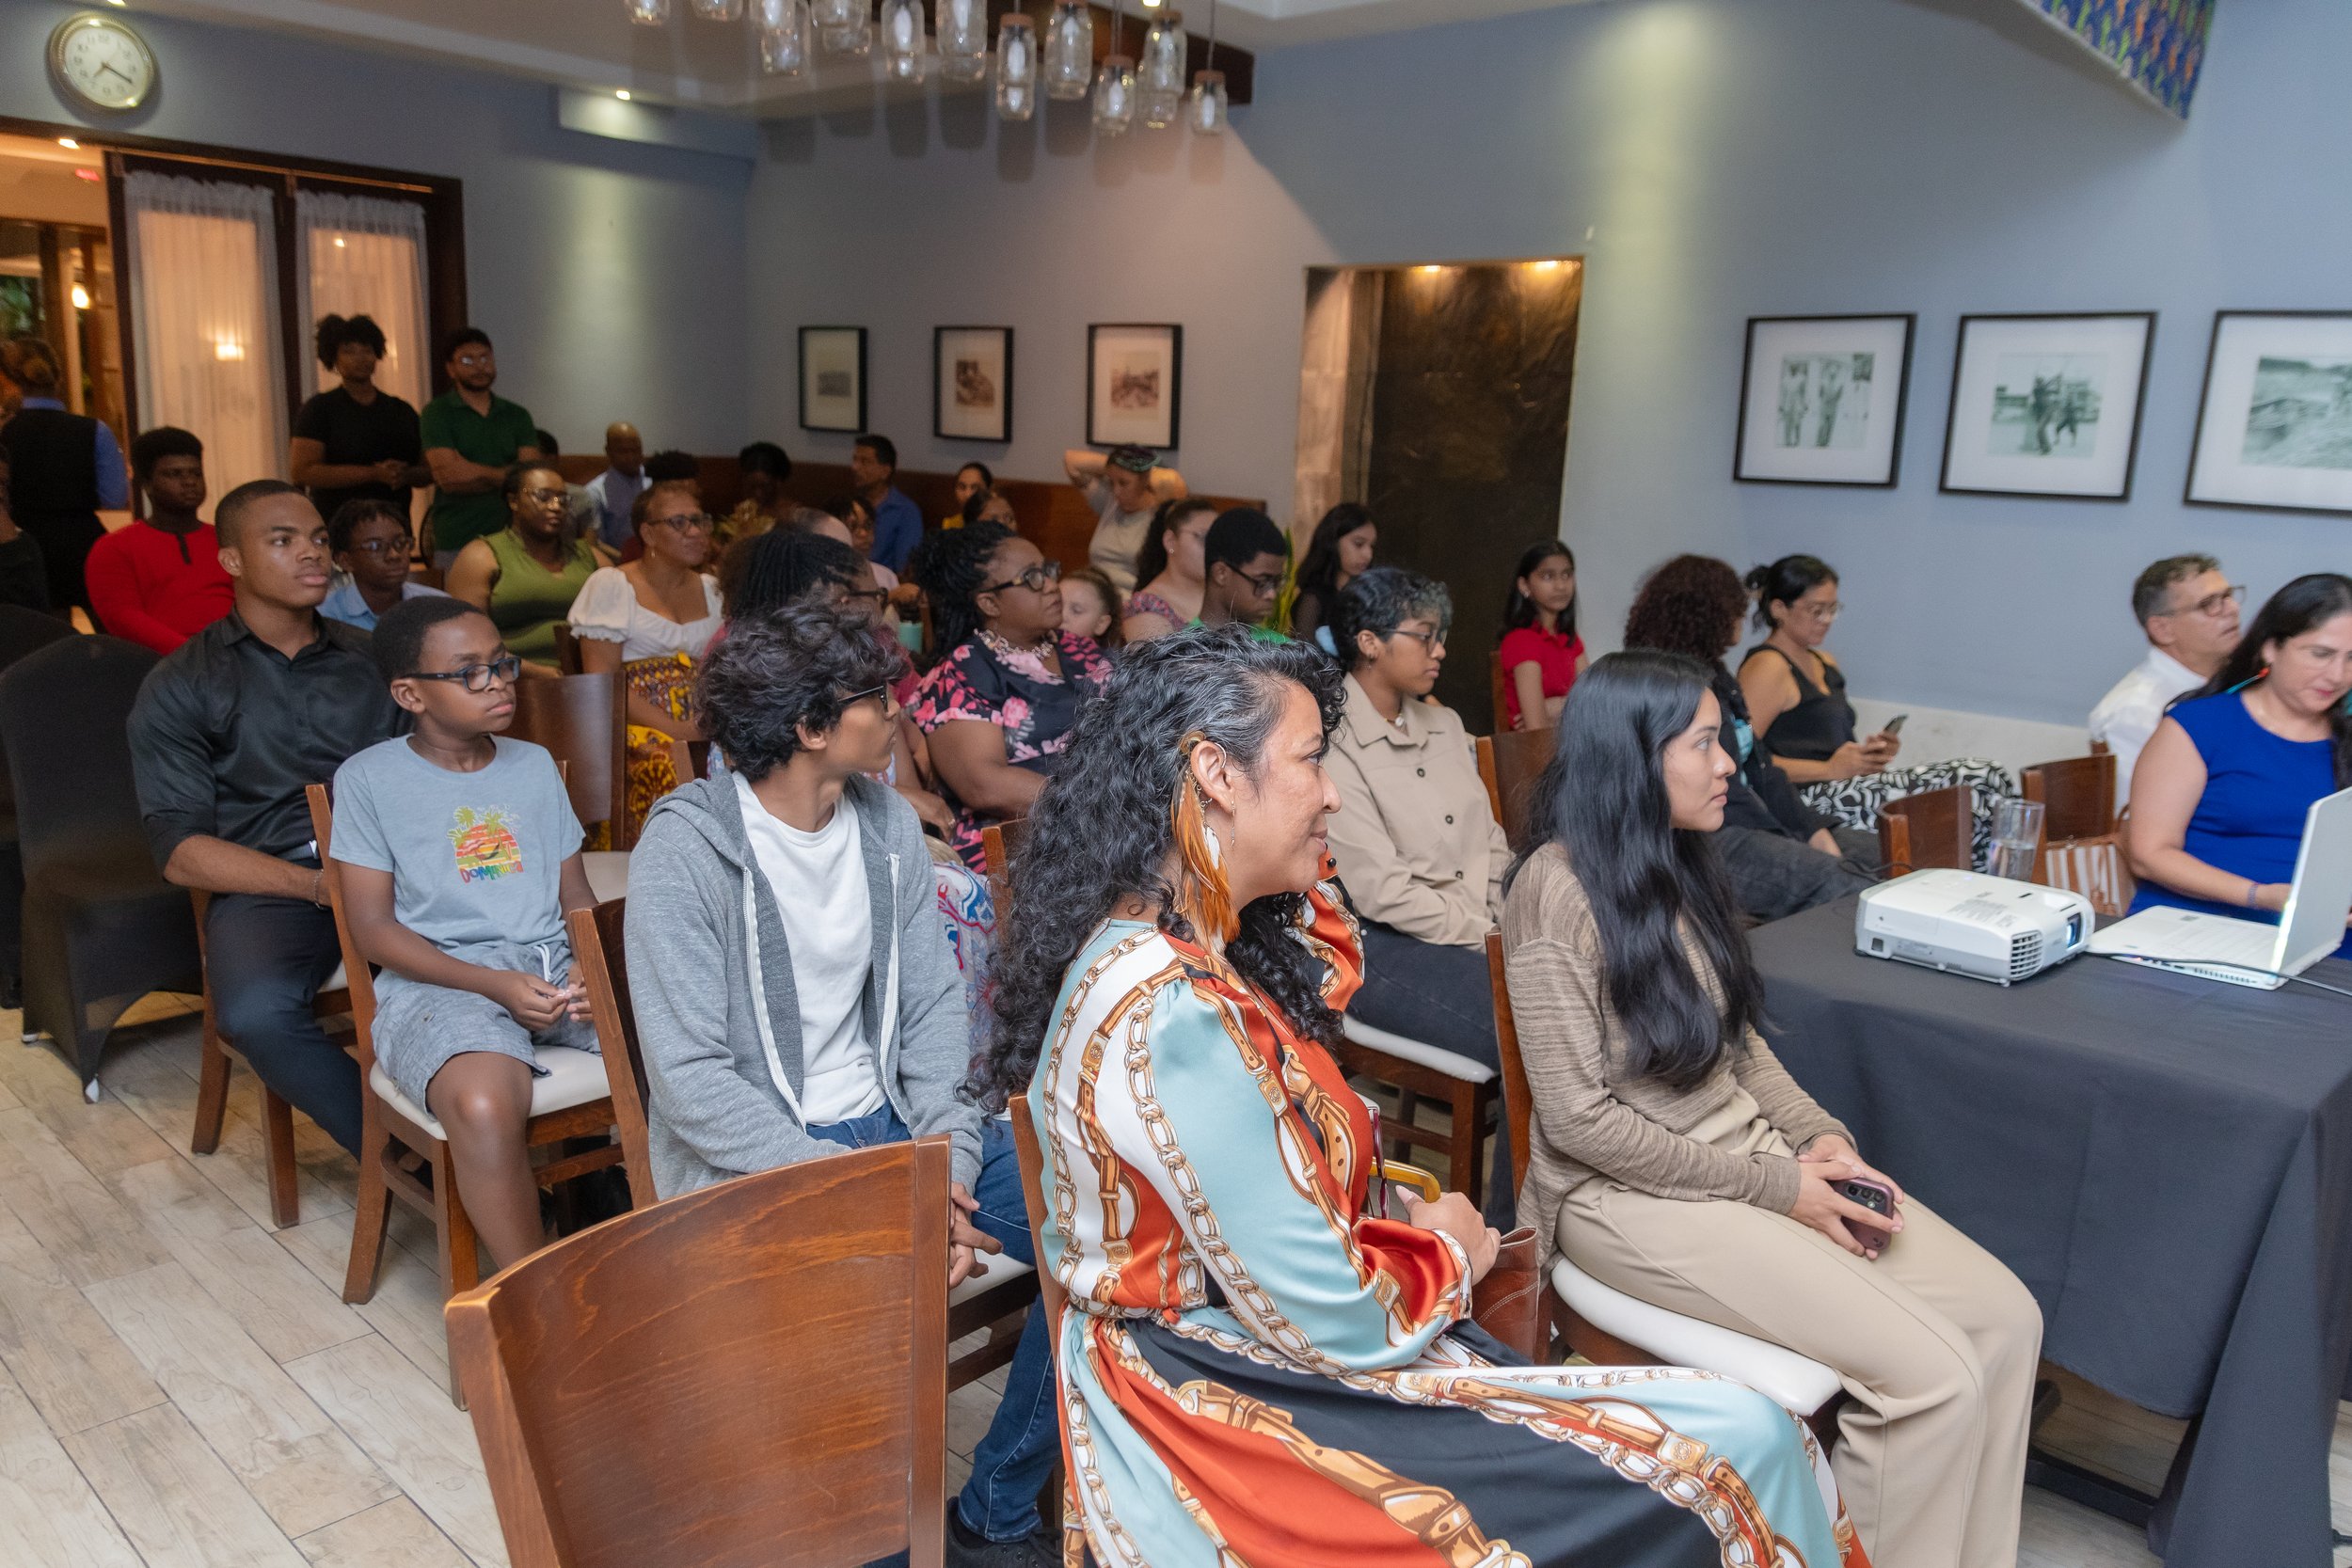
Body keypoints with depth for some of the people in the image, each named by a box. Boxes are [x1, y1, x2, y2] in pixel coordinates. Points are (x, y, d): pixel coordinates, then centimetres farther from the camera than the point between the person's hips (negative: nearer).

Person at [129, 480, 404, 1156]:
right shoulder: (179, 688, 10)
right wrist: (319, 885, -14)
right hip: (267, 887, -2)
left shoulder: (371, 661, 20)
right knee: (257, 1013, -36)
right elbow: (180, 853, 1)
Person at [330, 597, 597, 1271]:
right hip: (439, 981, -4)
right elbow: (373, 929, -1)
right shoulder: (368, 779, 4)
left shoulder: (535, 765, 17)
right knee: (485, 1108, -37)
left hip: (556, 966, 4)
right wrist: (494, 985, -14)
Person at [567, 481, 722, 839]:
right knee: (671, 766, -37)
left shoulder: (711, 588, 20)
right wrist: (677, 730, -16)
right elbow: (602, 684, -5)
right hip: (637, 727, -4)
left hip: (705, 726, 4)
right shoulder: (610, 585, 4)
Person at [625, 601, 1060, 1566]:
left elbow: (933, 1007, 4)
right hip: (752, 1162, -6)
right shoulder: (686, 852, -14)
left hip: (888, 1124, 6)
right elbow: (692, 1083, -18)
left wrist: (949, 1162, -11)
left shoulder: (887, 824, 5)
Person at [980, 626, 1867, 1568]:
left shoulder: (1183, 938, 2)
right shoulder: (1173, 1013, -27)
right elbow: (1330, 1324, -22)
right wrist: (1446, 1253, -3)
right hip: (1243, 1409, -9)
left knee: (1744, 1433, 2)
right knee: (1739, 1450, -10)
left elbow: (1326, 979, 27)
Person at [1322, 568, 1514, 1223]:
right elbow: (1383, 892, -15)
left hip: (1479, 931, 8)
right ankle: (1509, 1235, -8)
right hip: (1384, 947, -7)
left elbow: (1491, 843, 16)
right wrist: (1489, 939, -11)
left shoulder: (1445, 725, 15)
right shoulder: (1335, 747, -10)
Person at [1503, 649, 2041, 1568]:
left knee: (2006, 1318, -4)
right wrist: (1775, 1190, -15)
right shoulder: (1560, 889, -18)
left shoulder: (1678, 867, 7)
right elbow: (1581, 1120, -18)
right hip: (1630, 1194, -8)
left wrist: (1817, 1134, -3)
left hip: (1747, 1149, 8)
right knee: (1935, 1377, -17)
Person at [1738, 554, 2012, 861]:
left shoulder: (1824, 664, 24)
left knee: (1989, 776, -6)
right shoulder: (1767, 667, -7)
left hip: (1851, 784, 10)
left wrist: (1869, 749, 9)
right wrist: (1830, 769, -16)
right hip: (1810, 797, -10)